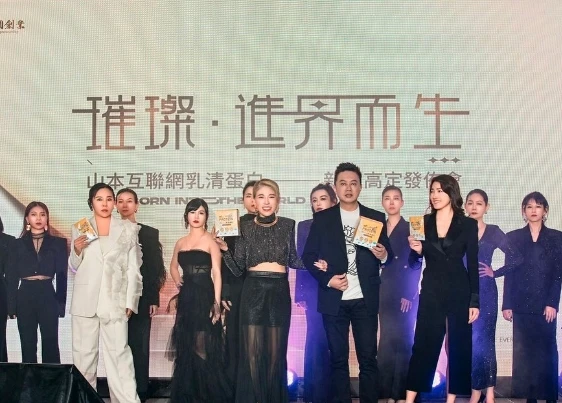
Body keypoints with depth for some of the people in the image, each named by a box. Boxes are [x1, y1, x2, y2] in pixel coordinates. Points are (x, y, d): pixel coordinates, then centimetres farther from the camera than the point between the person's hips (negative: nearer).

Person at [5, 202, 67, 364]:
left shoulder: (58, 243, 6)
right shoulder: (17, 244, 8)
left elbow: (62, 276, 3)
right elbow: (11, 278, 5)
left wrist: (61, 303, -4)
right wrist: (12, 307, -2)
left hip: (48, 297, -1)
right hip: (25, 298, 1)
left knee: (50, 344, -1)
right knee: (28, 345, 6)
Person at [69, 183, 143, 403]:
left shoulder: (129, 229, 7)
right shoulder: (79, 228, 9)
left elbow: (133, 268, 5)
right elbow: (74, 267, 12)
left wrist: (130, 301, -1)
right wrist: (77, 250, -8)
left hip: (115, 300, -1)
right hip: (85, 300, 2)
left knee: (119, 352, -5)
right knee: (83, 353, 4)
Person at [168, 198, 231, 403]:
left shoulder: (210, 240, -3)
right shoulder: (181, 242, 12)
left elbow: (217, 273, -9)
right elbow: (173, 266, 30)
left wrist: (216, 303, -17)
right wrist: (178, 282, 10)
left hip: (205, 296, -5)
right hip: (186, 297, 5)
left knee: (205, 348, -3)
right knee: (186, 348, 9)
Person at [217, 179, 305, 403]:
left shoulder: (288, 225, 3)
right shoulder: (245, 228, 1)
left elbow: (293, 260, 12)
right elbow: (238, 269, 0)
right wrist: (225, 249, -14)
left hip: (279, 292, 0)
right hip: (253, 292, 0)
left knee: (276, 351, 6)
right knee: (252, 352, 1)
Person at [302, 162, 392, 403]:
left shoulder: (376, 218, 7)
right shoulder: (322, 218, 5)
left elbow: (387, 254, 10)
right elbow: (308, 255, 2)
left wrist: (383, 255, -13)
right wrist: (327, 279, -11)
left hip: (365, 299, 0)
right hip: (334, 299, 0)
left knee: (368, 358, 3)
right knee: (338, 358, 7)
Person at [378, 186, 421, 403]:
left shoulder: (410, 228, -1)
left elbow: (416, 263, -7)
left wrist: (409, 294, -14)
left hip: (405, 293, -4)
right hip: (385, 293, 4)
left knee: (402, 341, -2)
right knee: (387, 341, 5)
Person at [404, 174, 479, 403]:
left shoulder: (468, 224, -1)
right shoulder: (423, 222, 4)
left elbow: (473, 264, -1)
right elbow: (414, 261, 8)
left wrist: (475, 301, -5)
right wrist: (416, 250, -15)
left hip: (459, 291, -1)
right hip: (431, 291, 1)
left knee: (459, 345, 5)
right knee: (423, 344, 0)